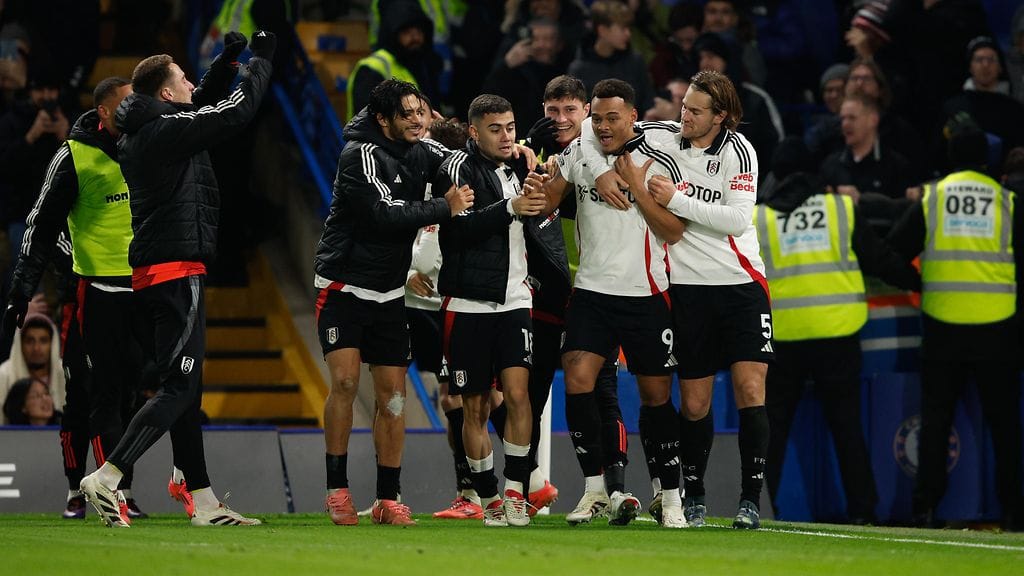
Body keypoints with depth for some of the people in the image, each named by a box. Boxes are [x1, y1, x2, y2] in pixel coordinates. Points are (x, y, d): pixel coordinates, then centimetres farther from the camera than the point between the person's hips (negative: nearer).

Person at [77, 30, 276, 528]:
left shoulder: (139, 132, 14)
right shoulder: (168, 129, -12)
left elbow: (203, 105, 31)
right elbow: (236, 111, -8)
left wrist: (226, 62, 22)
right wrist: (260, 60, 6)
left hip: (150, 276, 10)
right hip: (177, 271, -10)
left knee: (187, 391, 11)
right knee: (179, 387, -11)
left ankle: (203, 501, 14)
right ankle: (106, 478, -20)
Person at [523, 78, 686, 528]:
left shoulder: (657, 165, -4)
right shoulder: (578, 153, 5)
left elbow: (674, 232, -8)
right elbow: (547, 205, 12)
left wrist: (636, 187, -15)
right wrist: (538, 191, -10)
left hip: (645, 294, -2)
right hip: (591, 291, 2)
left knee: (656, 395, 4)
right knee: (577, 378, -14)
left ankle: (671, 498, 15)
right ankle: (595, 490, -5)